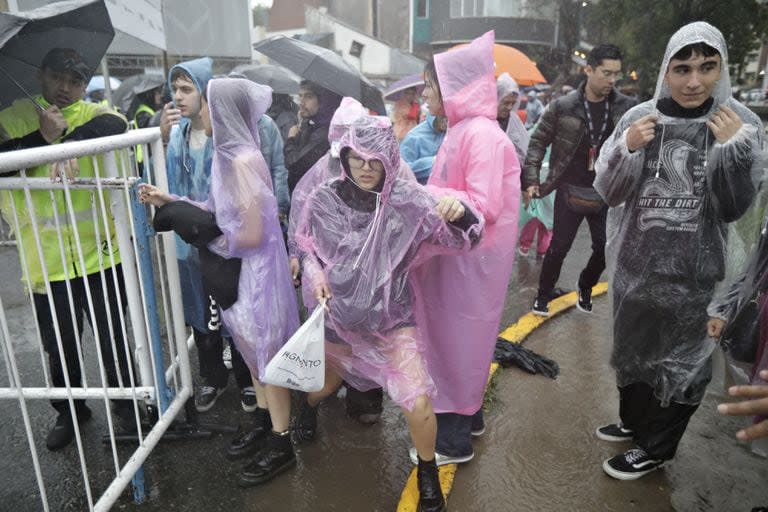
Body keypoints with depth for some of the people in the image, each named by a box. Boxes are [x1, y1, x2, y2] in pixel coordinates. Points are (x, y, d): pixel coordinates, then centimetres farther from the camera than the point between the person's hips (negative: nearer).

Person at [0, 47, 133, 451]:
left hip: (98, 253, -1)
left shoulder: (94, 113, 3)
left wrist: (70, 143, -32)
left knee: (113, 338, 12)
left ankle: (125, 403, 34)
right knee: (59, 346, 17)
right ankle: (69, 411, 40)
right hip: (45, 262, 2)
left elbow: (117, 126, -19)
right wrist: (43, 137, -21)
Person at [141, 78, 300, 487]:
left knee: (266, 355, 5)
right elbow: (218, 209, 10)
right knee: (254, 354, 20)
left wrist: (213, 245, -8)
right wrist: (169, 201, 10)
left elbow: (252, 235, -23)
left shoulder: (243, 160, -23)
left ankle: (280, 446, 24)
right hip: (239, 269, 9)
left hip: (255, 270, -9)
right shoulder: (227, 154, 5)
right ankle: (268, 423, 40)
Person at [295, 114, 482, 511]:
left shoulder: (407, 200, -15)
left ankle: (428, 473, 21)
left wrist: (460, 213, -39)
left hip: (392, 317, -2)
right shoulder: (324, 199, -11)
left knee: (418, 405, -11)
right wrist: (315, 274, -16)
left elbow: (459, 237, -17)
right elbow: (306, 247, 4)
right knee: (324, 383, 26)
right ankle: (307, 411, 66)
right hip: (336, 315, 2)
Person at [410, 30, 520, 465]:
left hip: (471, 259, -9)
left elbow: (483, 207, -25)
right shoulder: (461, 131, 10)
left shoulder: (482, 135, -19)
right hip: (455, 253, 9)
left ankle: (455, 439, 21)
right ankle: (468, 416, 38)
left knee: (456, 338, 3)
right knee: (457, 337, 19)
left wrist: (422, 194, -18)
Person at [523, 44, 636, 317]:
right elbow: (538, 142, -1)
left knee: (605, 248, 7)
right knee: (559, 247, 3)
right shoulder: (563, 106, -8)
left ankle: (585, 286, 36)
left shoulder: (625, 107, -1)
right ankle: (543, 295, 25)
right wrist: (531, 180, -6)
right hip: (570, 192, -2)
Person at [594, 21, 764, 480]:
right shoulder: (640, 118, -5)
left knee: (681, 358, 12)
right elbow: (608, 193, -6)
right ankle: (634, 420, 44)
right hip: (635, 263, 2)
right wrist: (627, 150, -23)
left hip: (694, 272, -2)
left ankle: (656, 448, 33)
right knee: (632, 348, 19)